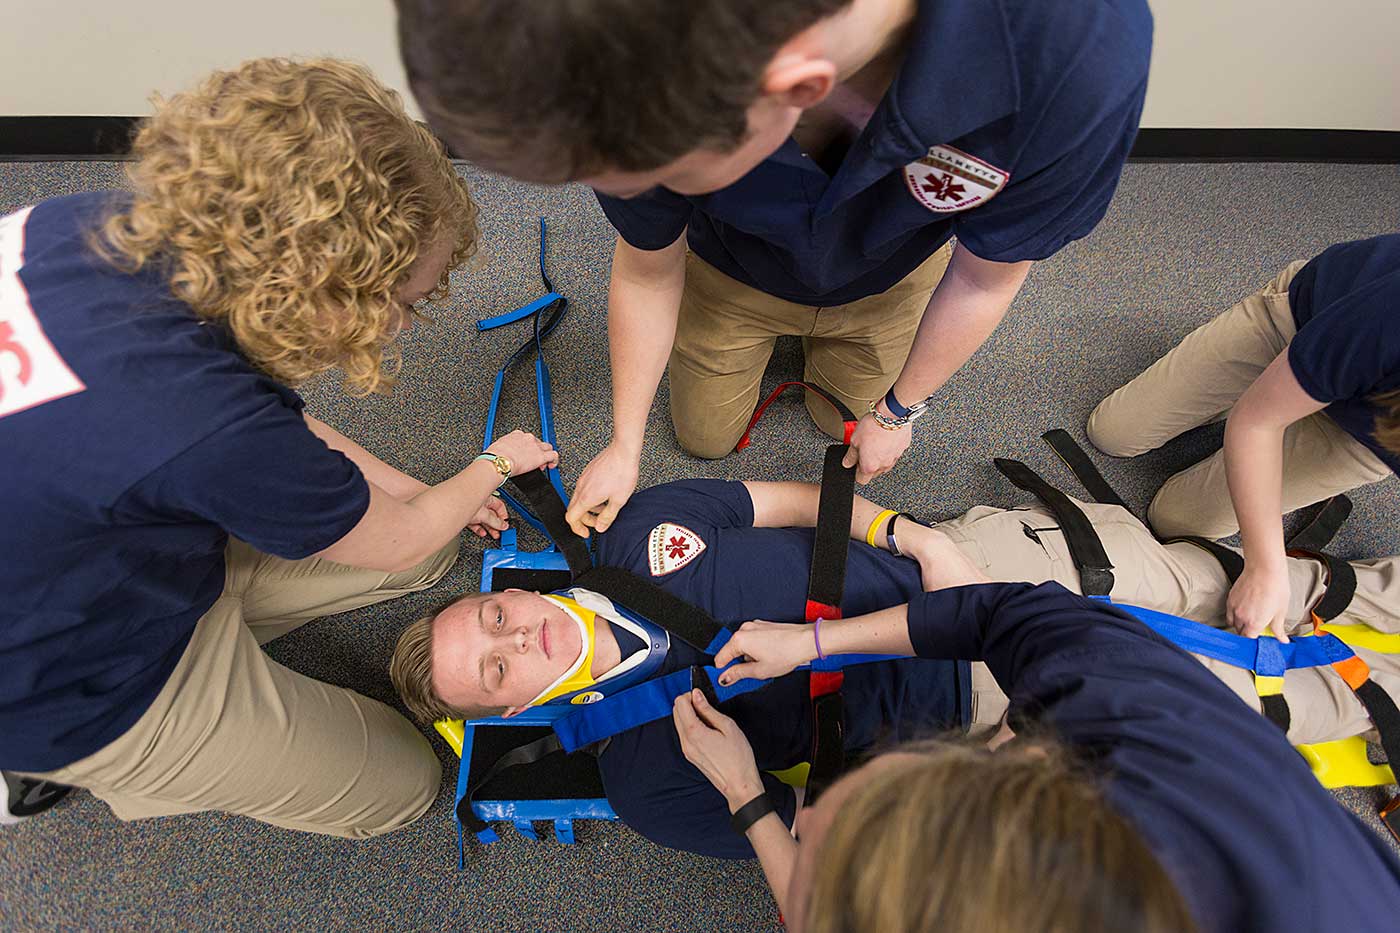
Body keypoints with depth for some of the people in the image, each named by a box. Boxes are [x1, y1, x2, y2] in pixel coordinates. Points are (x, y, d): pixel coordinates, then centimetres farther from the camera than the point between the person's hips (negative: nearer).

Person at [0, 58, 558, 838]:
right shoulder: (206, 427, -41)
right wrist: (495, 465, 0)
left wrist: (412, 491, 3)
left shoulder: (106, 227, -17)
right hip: (75, 692, -7)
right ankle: (103, 770, 11)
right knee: (401, 788, 6)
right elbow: (399, 542, -19)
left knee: (435, 549, 8)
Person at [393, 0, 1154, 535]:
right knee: (705, 437, 18)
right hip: (734, 277, 1)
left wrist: (899, 411, -6)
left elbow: (985, 278, -23)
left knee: (846, 424, 23)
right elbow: (647, 270, -17)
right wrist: (625, 446, -5)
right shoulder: (640, 76, -38)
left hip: (886, 278, 0)